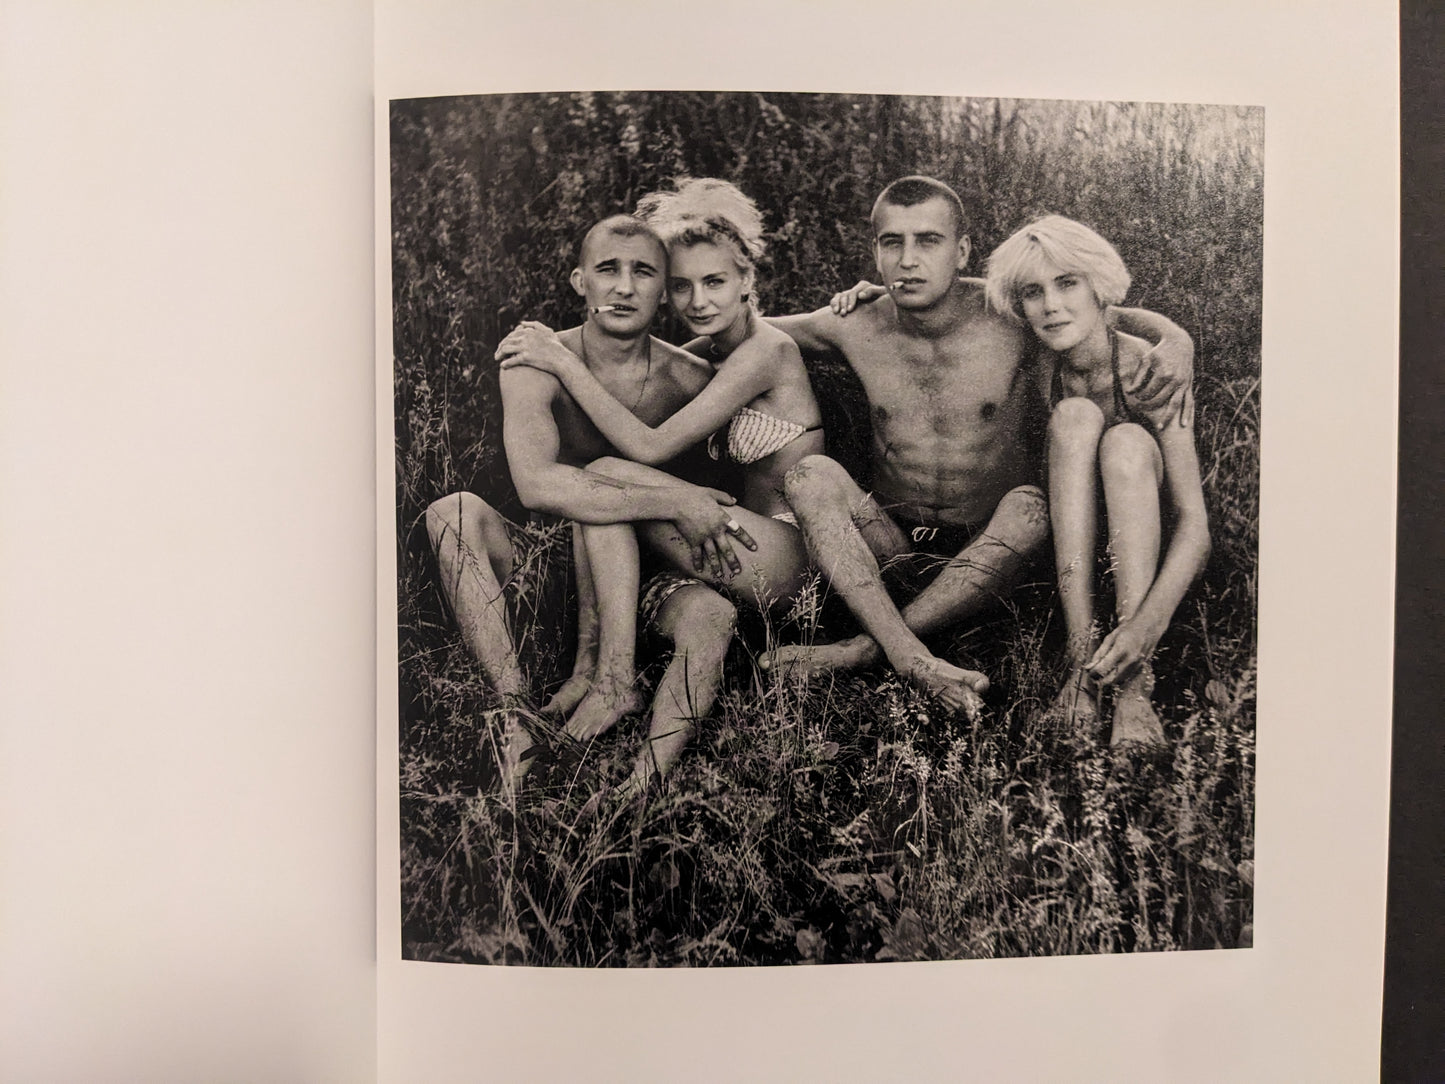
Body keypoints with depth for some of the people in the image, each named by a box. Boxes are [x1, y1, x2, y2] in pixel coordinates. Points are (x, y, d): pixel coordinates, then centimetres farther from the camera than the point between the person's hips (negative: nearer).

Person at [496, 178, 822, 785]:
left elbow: (650, 447, -19)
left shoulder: (765, 351, -13)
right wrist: (550, 347, 10)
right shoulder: (709, 350, 13)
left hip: (794, 557, -9)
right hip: (756, 548, 9)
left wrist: (566, 364, -15)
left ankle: (614, 681, -20)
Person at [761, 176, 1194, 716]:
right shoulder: (855, 329, -6)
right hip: (893, 540, 2)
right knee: (810, 474, -24)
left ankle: (861, 650, -30)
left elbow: (1123, 317, 4)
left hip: (987, 545, -1)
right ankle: (914, 660, -37)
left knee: (1030, 509, -33)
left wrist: (1175, 341, -19)